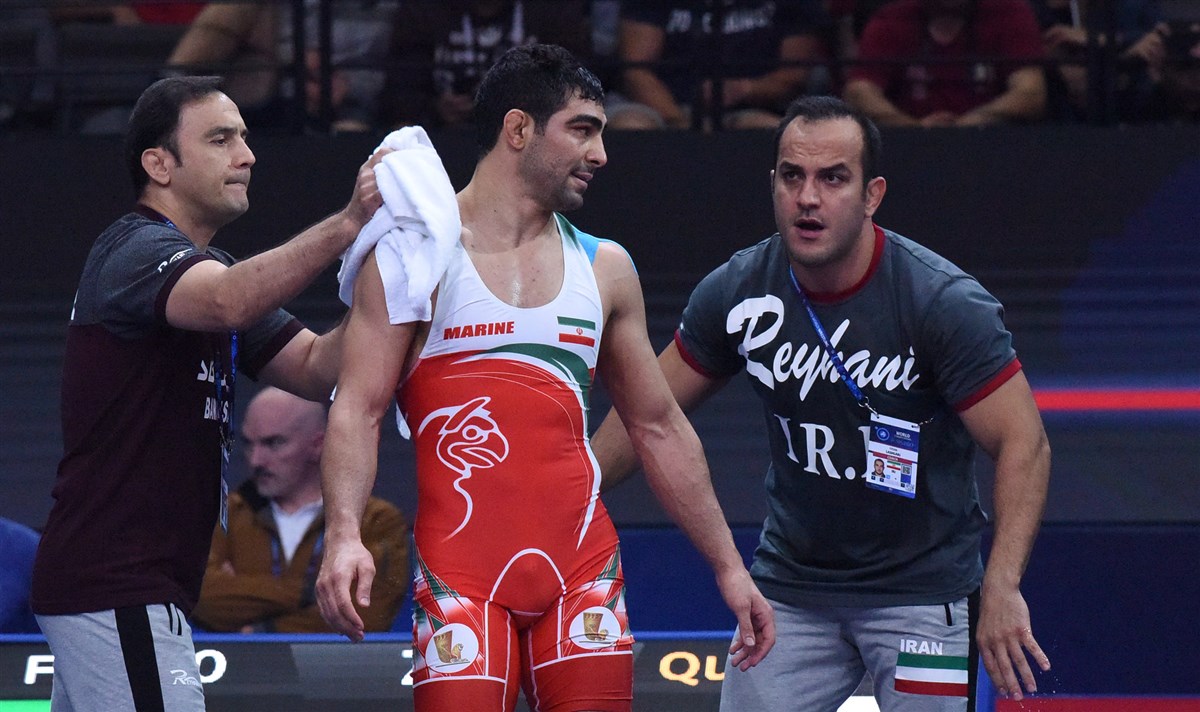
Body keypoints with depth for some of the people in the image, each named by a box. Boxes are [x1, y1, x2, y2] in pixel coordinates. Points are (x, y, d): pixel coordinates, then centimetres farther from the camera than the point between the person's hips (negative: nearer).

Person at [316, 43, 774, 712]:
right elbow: (358, 408, -6)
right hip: (461, 573, -4)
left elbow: (661, 428, 20)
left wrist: (728, 566, 18)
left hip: (583, 568, 4)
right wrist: (344, 532, -22)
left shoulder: (604, 267, 15)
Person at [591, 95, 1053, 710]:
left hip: (922, 585, -4)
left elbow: (1023, 441, -17)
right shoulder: (738, 292, -5)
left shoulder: (945, 304, -18)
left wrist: (1001, 586, -28)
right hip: (789, 584, 4)